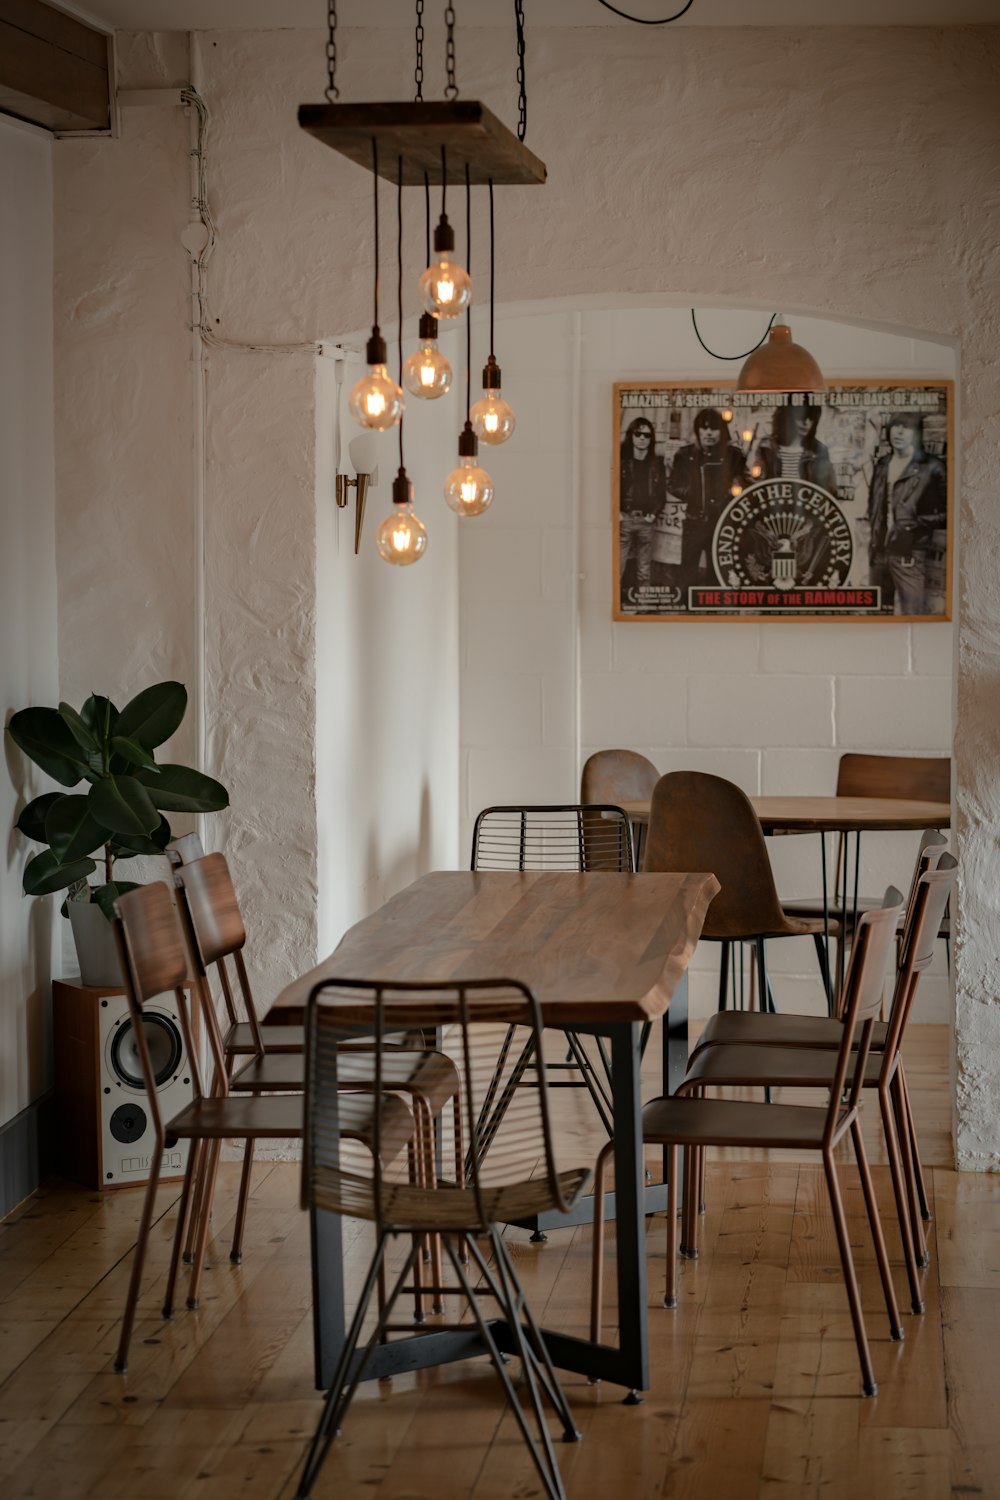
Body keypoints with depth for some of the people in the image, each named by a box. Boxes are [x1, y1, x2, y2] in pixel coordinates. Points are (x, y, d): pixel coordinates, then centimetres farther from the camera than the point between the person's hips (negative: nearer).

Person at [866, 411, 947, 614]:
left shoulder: (931, 468, -3)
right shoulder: (882, 465, 16)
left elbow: (946, 514, -4)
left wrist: (917, 523, -13)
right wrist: (873, 532, 13)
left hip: (911, 555, -7)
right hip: (879, 552, 7)